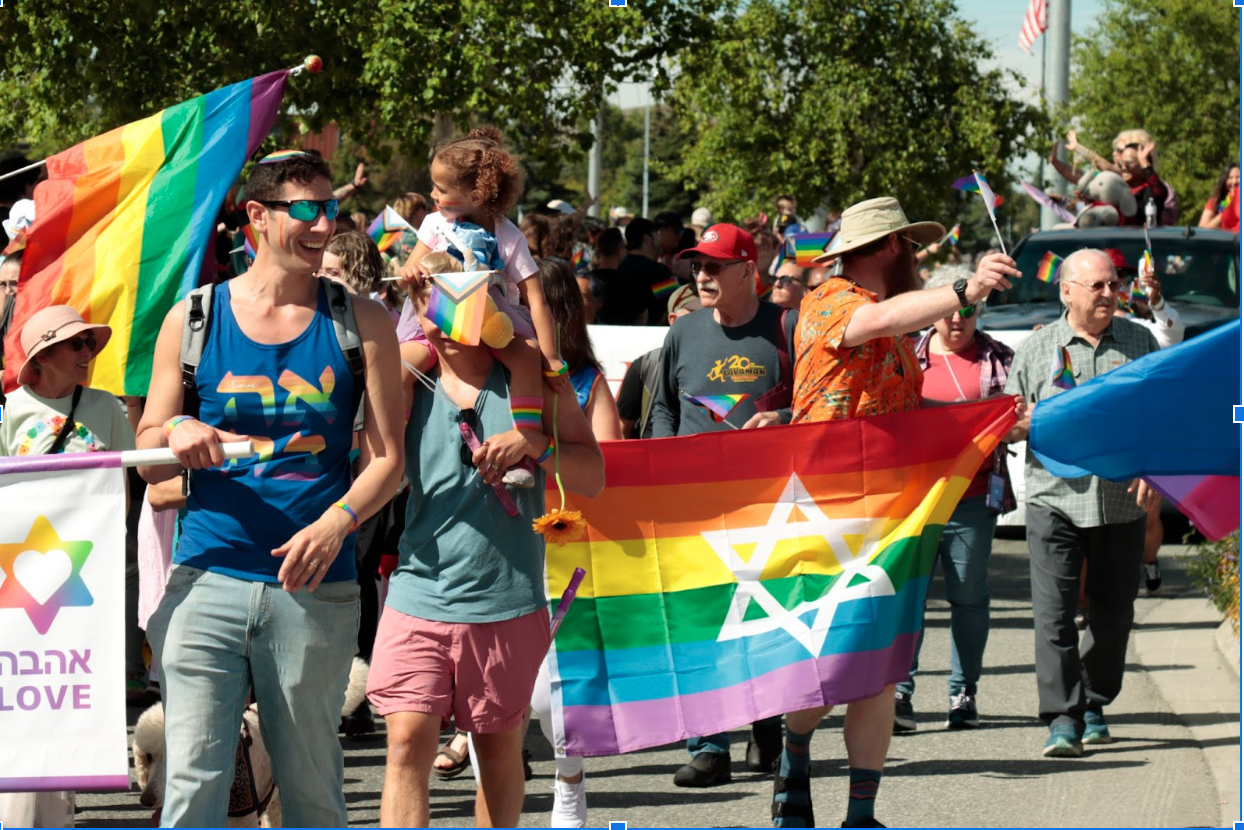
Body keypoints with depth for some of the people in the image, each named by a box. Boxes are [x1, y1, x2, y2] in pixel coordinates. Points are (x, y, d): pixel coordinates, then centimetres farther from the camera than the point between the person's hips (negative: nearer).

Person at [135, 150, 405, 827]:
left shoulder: (360, 323, 6)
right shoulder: (192, 320, 8)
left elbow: (388, 455, 4)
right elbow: (148, 458, 11)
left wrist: (337, 521, -15)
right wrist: (177, 434, -13)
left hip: (315, 587, 0)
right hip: (209, 575, 0)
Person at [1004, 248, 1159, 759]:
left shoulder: (1139, 342, 8)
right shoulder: (1036, 349, 5)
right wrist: (1039, 420, -12)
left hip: (1122, 502, 2)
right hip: (1055, 500, -2)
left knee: (1113, 611, 8)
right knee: (1053, 611, -11)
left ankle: (1095, 705, 26)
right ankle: (1062, 720, -12)